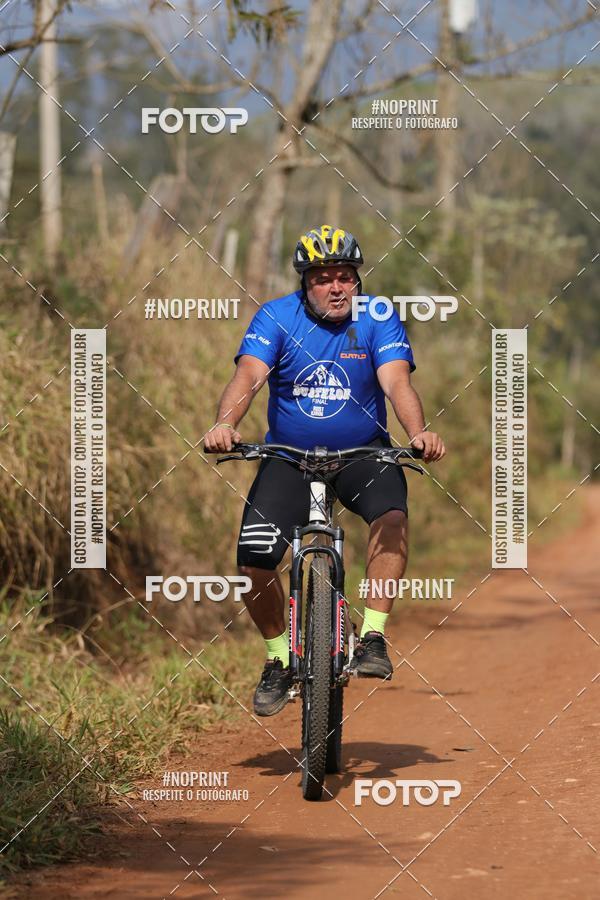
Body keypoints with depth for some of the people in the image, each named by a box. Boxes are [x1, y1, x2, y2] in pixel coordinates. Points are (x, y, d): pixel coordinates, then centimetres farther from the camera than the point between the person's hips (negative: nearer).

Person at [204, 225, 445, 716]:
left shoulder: (378, 320, -7)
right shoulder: (276, 317, -8)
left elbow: (397, 382, -20)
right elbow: (249, 376, -21)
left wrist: (419, 432, -41)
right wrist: (225, 423, -42)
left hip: (361, 454, -1)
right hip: (289, 457, 1)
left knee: (392, 514, -33)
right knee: (254, 561, -16)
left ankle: (373, 636, -25)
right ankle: (279, 658, 10)